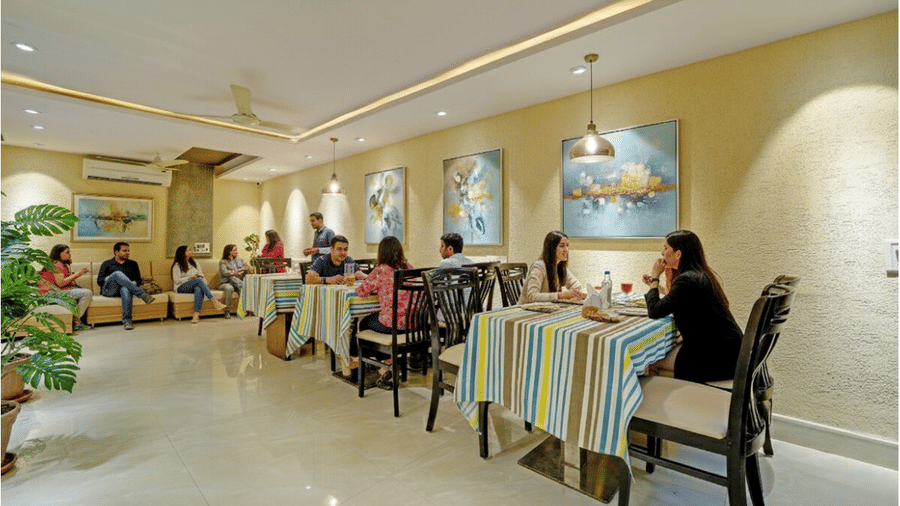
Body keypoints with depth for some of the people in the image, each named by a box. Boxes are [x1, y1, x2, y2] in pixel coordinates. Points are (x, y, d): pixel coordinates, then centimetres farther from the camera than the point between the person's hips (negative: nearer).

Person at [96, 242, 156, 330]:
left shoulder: (133, 264, 25)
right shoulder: (106, 264, 21)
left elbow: (138, 280, 16)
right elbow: (99, 281, 11)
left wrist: (134, 283, -7)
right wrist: (108, 278, -10)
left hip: (125, 288, 0)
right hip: (109, 290, 0)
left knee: (125, 289, -40)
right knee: (117, 273, -32)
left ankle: (127, 321, -49)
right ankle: (142, 295, -46)